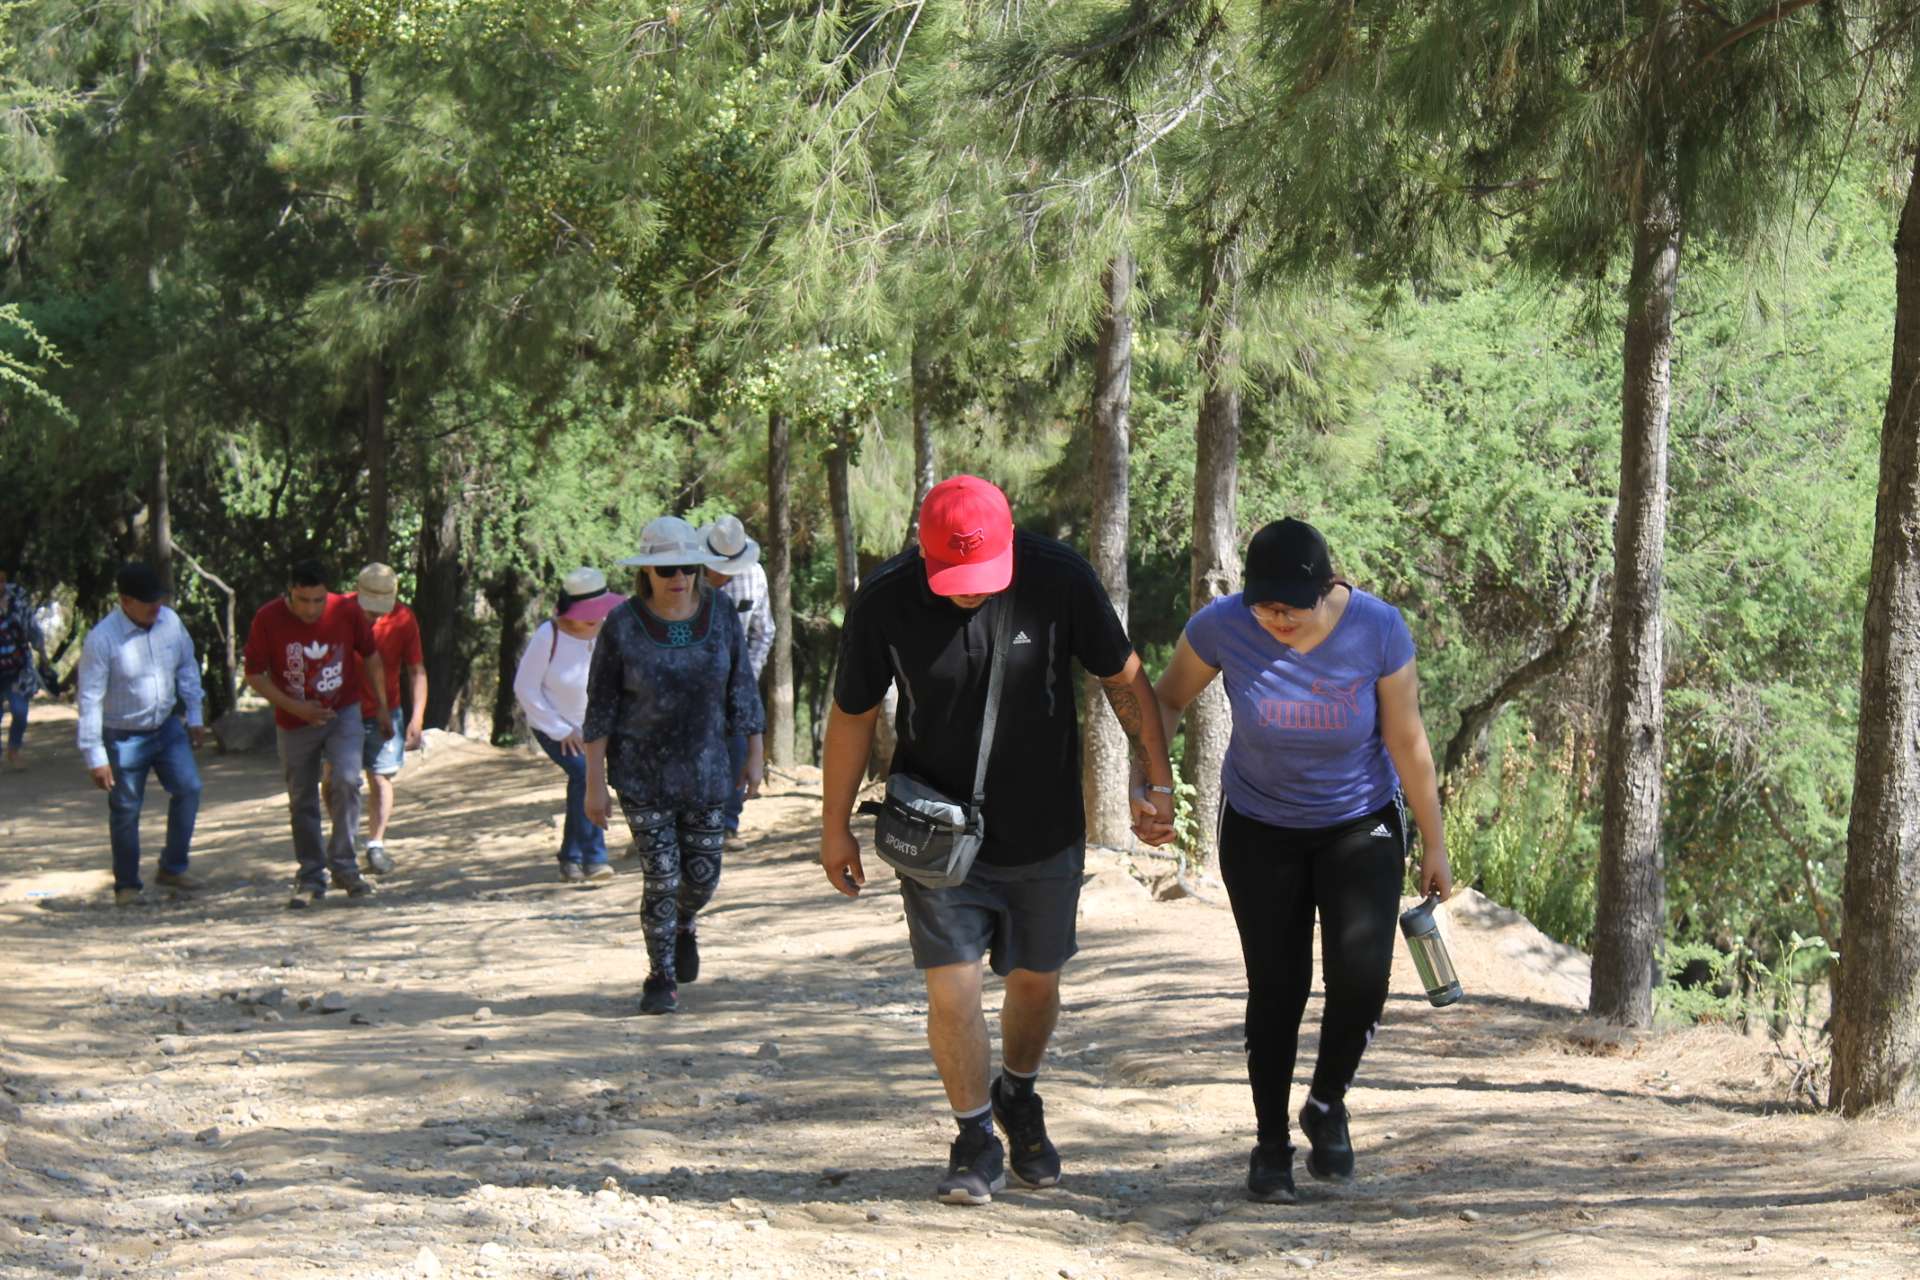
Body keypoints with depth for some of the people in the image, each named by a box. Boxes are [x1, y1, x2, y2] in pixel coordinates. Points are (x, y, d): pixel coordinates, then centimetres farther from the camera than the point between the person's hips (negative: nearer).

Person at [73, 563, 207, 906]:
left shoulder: (170, 621, -7)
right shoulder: (102, 639, -22)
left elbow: (187, 666, 9)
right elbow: (90, 698, -20)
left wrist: (194, 715, 9)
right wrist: (95, 757, -20)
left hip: (167, 726, 4)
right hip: (124, 736, -4)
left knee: (188, 788, -7)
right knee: (125, 812, 3)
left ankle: (172, 868, 8)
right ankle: (127, 884, 18)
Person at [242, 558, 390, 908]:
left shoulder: (347, 611, -12)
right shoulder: (267, 620, -16)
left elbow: (371, 657, 4)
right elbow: (255, 676, -8)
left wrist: (382, 708, 7)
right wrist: (296, 708, -17)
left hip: (343, 714, 0)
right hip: (295, 723, 0)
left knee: (346, 781, -20)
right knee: (302, 802, 6)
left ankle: (344, 866, -8)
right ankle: (311, 879, 18)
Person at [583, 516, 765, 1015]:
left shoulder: (720, 613, -5)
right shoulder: (622, 625, -12)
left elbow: (741, 687, 4)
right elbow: (600, 707, -7)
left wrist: (754, 753, 5)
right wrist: (595, 782, -8)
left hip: (705, 768, 3)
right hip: (642, 773, -3)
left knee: (703, 876, 8)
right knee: (661, 878, -6)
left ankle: (683, 925, 43)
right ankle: (661, 978, 12)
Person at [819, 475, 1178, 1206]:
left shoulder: (1058, 580, -18)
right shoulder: (885, 601, -17)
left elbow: (1124, 680, -3)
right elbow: (853, 714, -3)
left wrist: (1159, 783, -6)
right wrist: (835, 827, 3)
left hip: (1044, 832, 1)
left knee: (1036, 980, 14)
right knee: (951, 989, -8)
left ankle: (1019, 1101, 42)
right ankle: (976, 1142, 11)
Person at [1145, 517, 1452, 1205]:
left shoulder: (1378, 630, -22)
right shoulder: (1222, 626, -21)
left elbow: (1408, 741, -11)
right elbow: (1167, 699, -3)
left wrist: (1433, 844, -5)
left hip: (1360, 825, -1)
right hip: (1261, 830, 1)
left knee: (1360, 972, -19)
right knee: (1276, 986, -3)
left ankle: (1328, 1105, 8)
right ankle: (1271, 1143, 16)